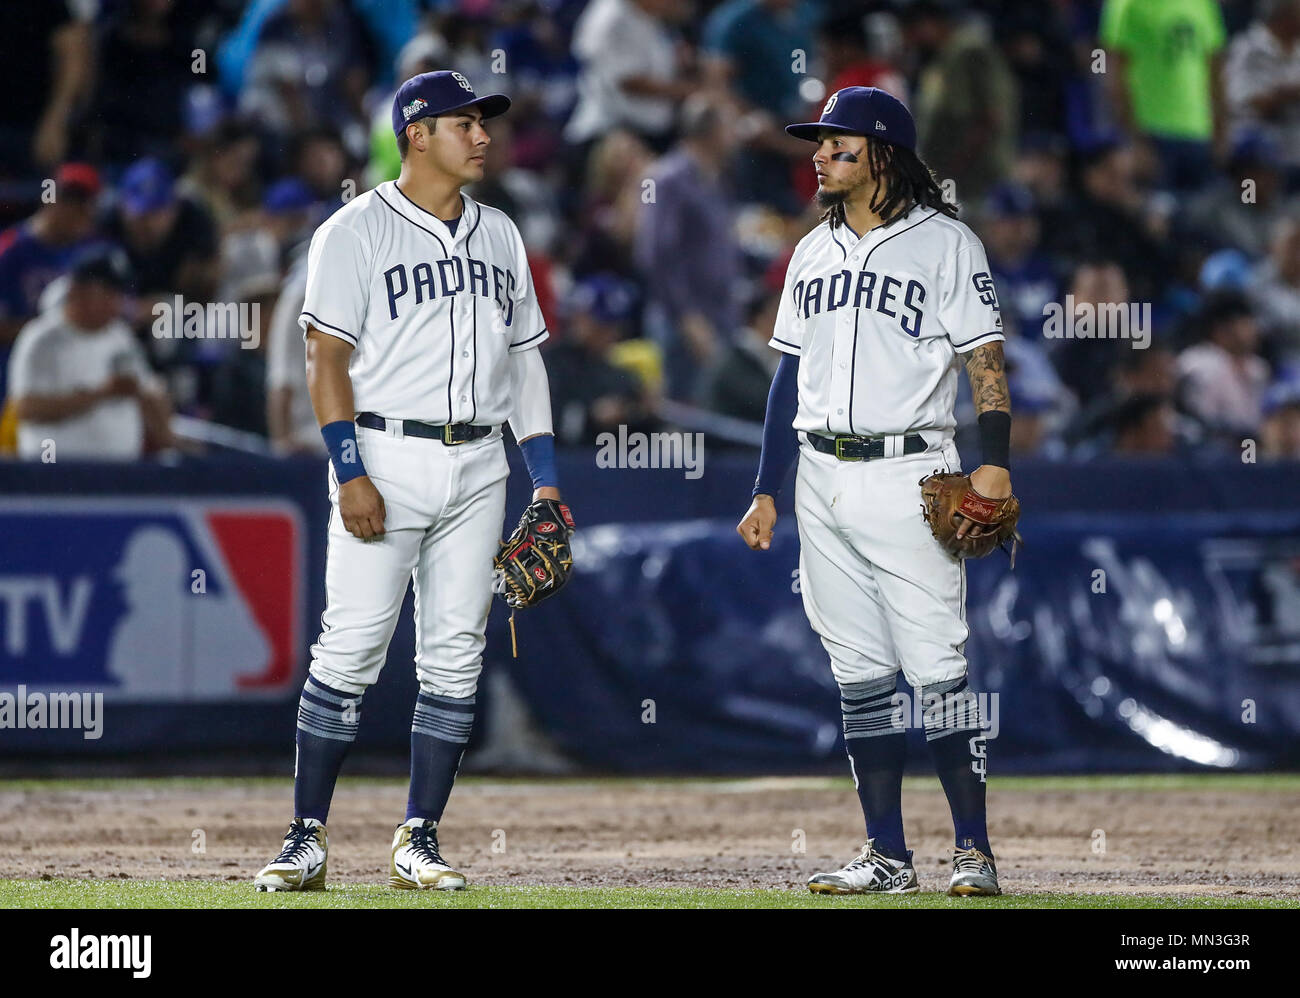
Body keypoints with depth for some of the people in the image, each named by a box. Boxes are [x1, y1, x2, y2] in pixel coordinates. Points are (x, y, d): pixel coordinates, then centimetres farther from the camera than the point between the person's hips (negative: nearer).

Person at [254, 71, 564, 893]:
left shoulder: (500, 235, 15)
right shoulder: (357, 232, -3)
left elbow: (525, 358, 18)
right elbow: (328, 358, -8)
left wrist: (545, 477, 10)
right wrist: (350, 474, -17)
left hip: (478, 468, 5)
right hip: (386, 460, -5)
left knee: (456, 657, 3)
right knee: (351, 649, -9)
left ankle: (420, 840, 9)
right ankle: (309, 837, -3)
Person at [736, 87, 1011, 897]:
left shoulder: (945, 243, -1)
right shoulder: (814, 253, 17)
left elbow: (986, 358, -7)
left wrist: (995, 462, -19)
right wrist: (766, 490, 16)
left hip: (908, 474, -6)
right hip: (822, 480, 6)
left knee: (938, 669, -10)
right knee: (860, 676, 6)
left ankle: (974, 851, -7)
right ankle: (888, 855, 9)